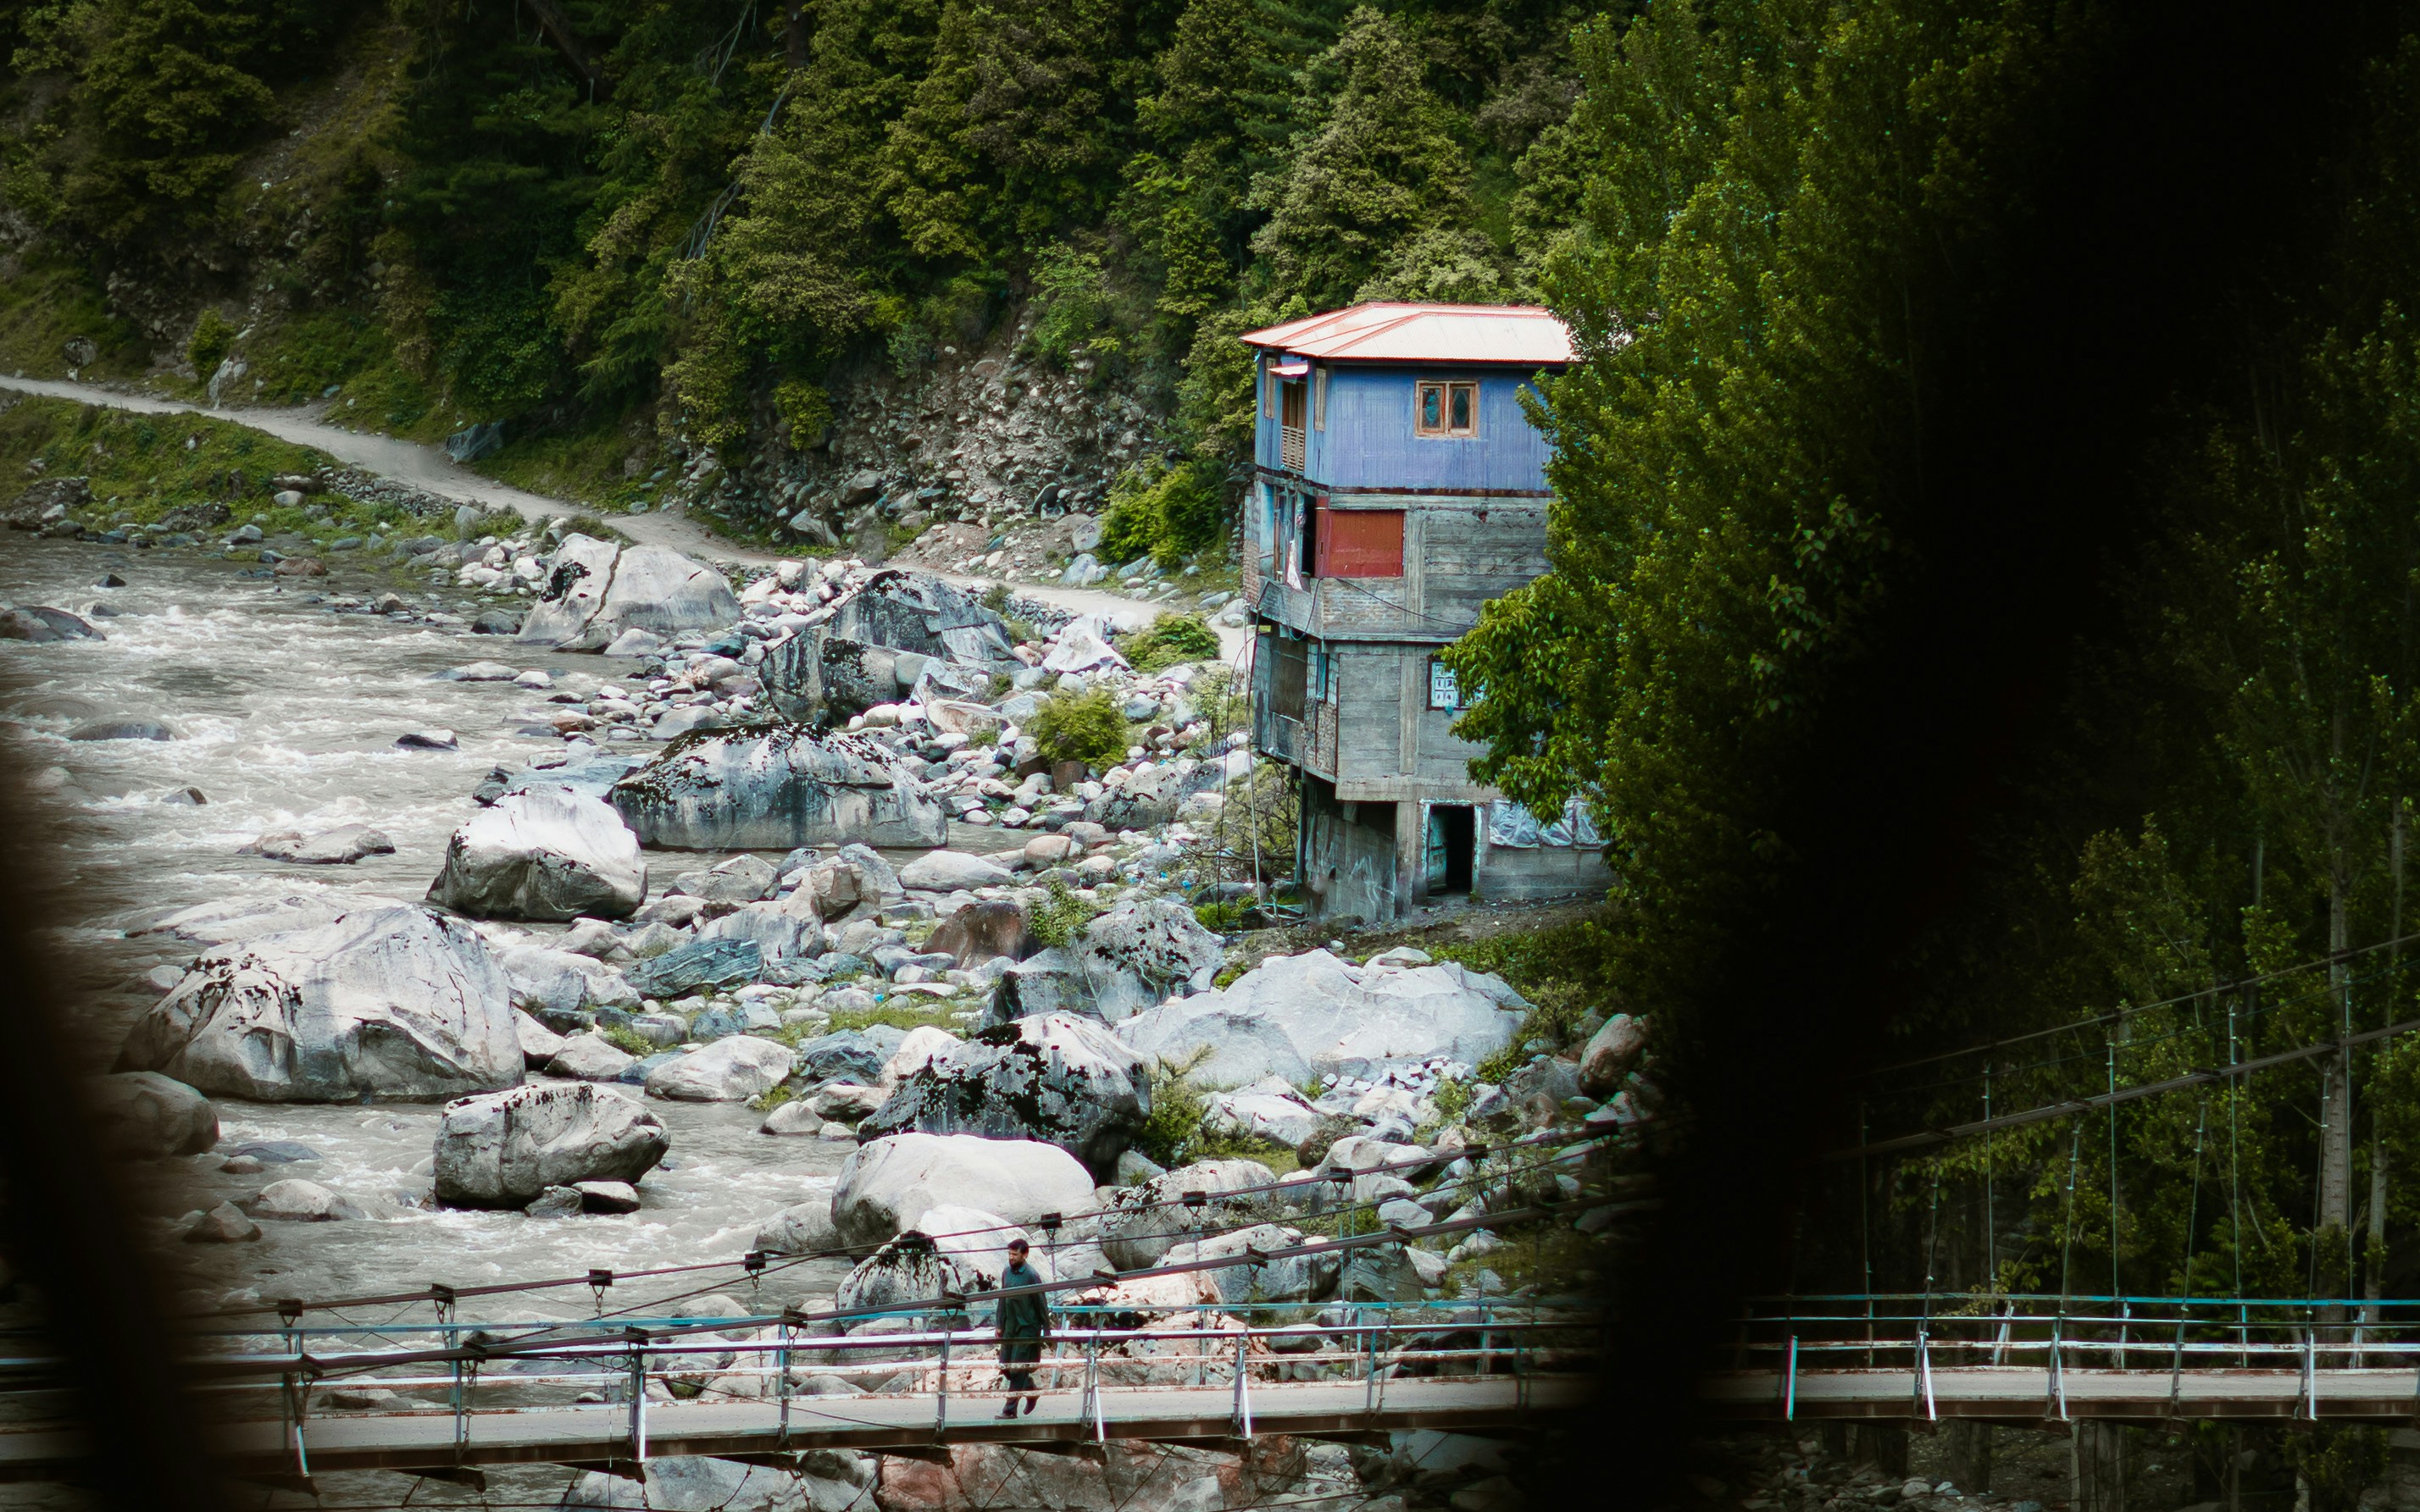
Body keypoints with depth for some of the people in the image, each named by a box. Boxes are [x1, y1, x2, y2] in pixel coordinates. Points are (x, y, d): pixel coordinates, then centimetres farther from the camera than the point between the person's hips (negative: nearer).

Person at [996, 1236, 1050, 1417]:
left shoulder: (1031, 1276, -13)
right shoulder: (1006, 1273, 6)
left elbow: (1041, 1304, -9)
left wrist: (1047, 1329, -7)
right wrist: (1000, 1325, 14)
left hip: (1027, 1329, -7)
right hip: (1010, 1328, 7)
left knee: (1017, 1369, -7)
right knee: (1006, 1367, 9)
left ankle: (1010, 1410, -3)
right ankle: (1031, 1391, 31)